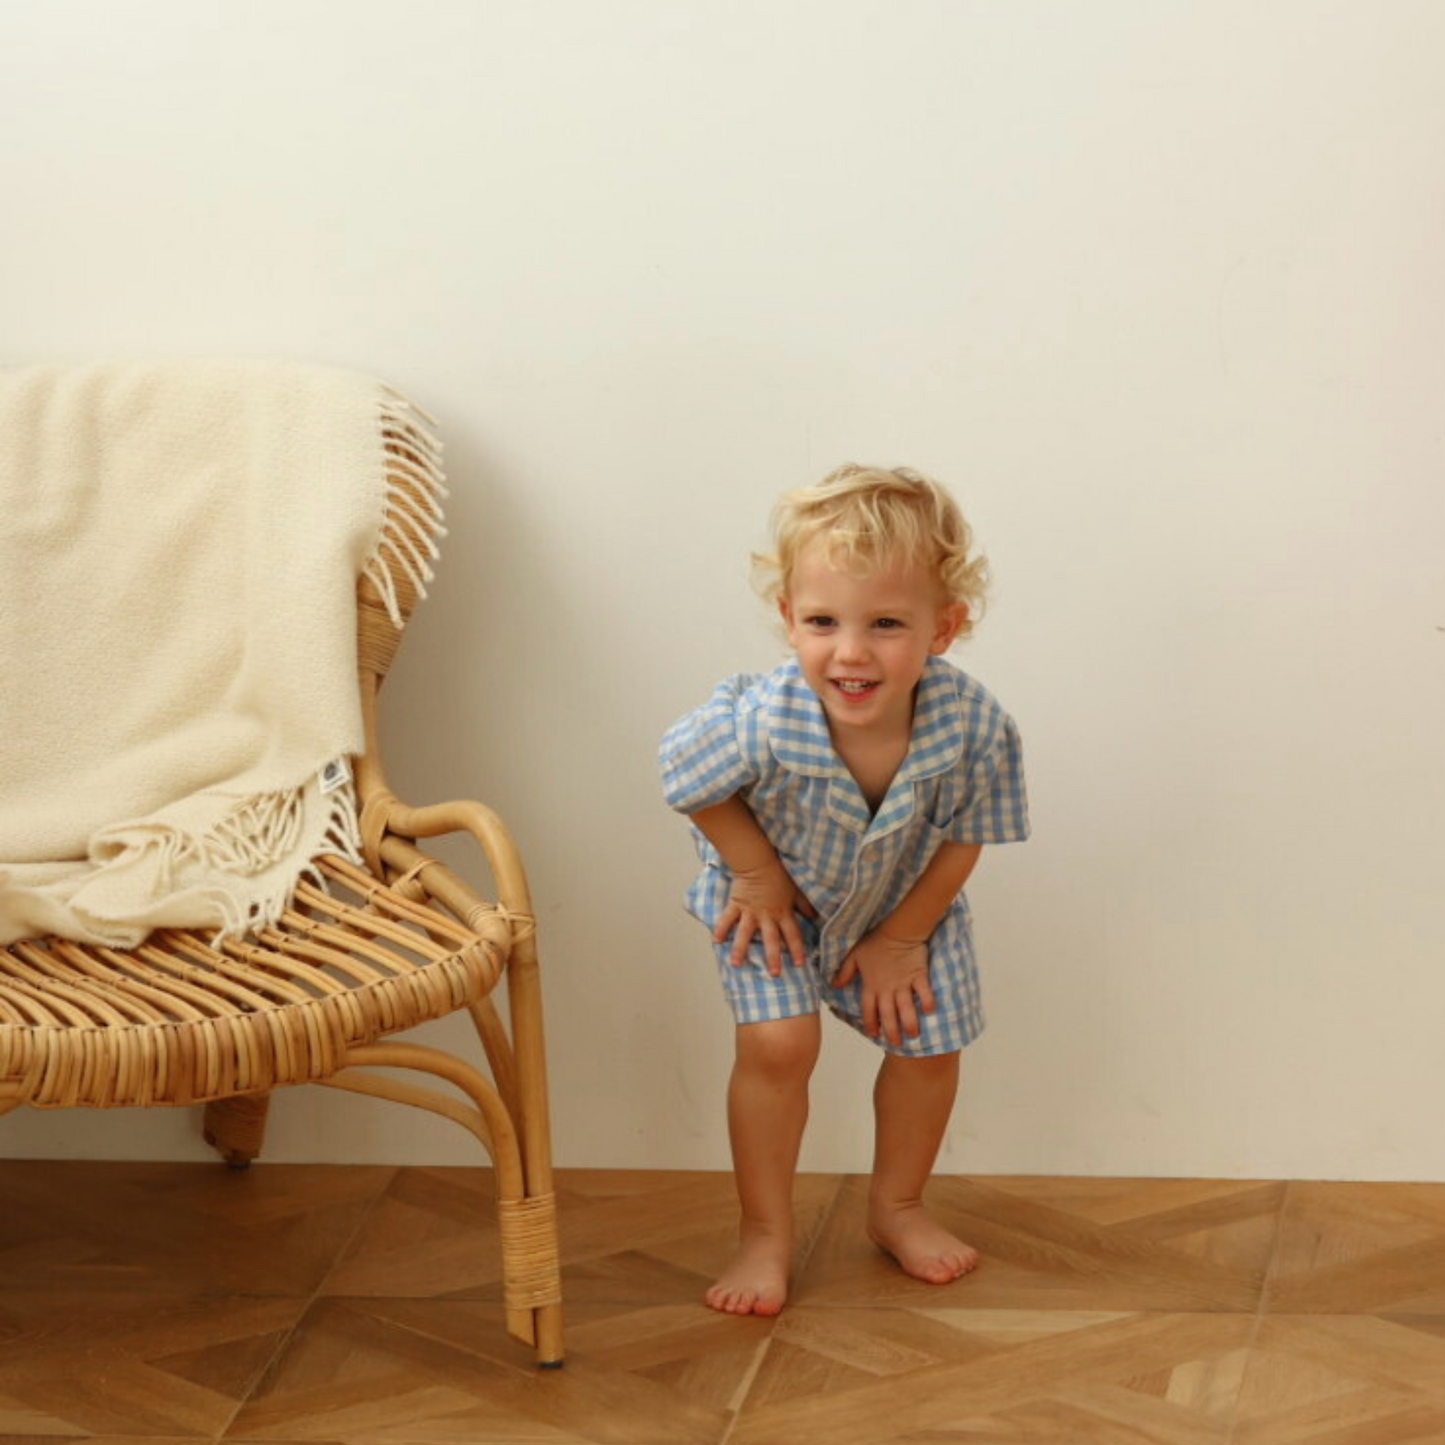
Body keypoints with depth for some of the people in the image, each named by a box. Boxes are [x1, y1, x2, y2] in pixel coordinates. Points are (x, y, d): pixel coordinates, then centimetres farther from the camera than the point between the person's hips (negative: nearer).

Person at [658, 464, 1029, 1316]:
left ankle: (898, 1206, 34)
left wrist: (902, 939, -10)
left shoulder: (973, 725, -36)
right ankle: (767, 1232, 10)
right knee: (778, 1045, -11)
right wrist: (757, 874, -13)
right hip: (779, 896, -2)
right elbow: (687, 775, -17)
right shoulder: (761, 723, -41)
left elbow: (963, 839, -16)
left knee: (928, 1041, 7)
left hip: (908, 902, 3)